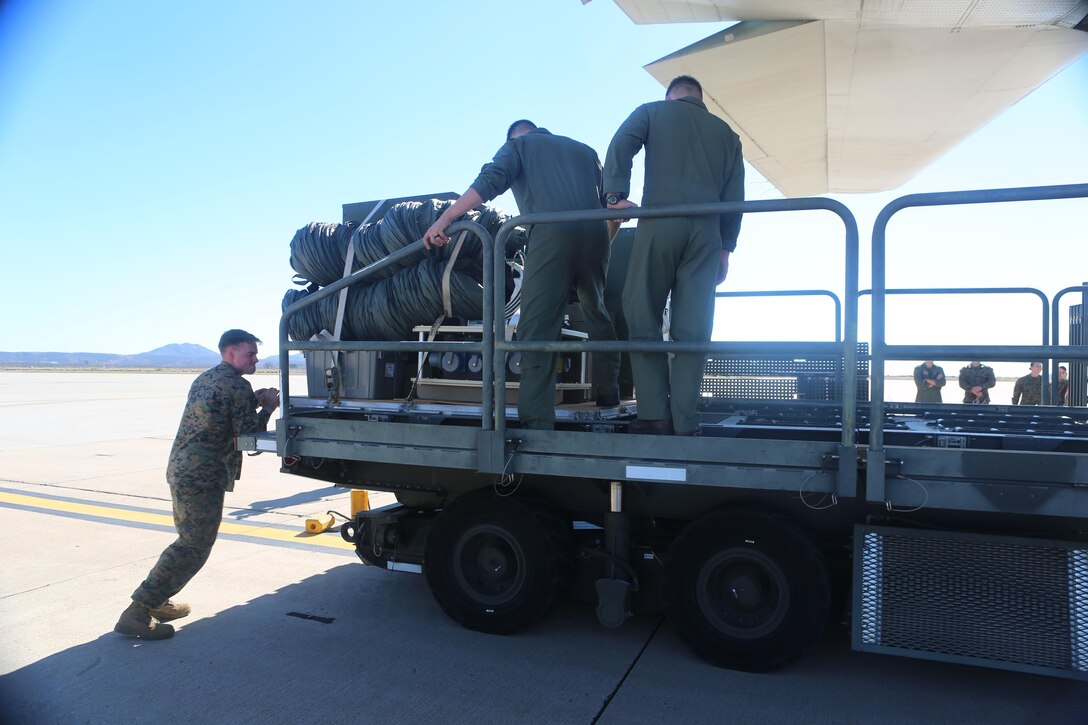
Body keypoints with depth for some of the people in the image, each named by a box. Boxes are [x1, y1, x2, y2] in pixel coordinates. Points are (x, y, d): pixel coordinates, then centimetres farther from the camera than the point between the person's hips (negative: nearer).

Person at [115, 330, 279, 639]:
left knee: (189, 540, 22)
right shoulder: (237, 386, -13)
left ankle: (157, 601, 27)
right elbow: (248, 433, -11)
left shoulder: (205, 378, 18)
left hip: (179, 468, 10)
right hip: (202, 477, -10)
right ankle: (137, 612, -5)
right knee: (194, 547, -6)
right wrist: (267, 407, 2)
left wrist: (254, 400, 16)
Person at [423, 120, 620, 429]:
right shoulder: (584, 149, 32)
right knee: (596, 311, 25)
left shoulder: (518, 145, 19)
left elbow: (488, 183, 0)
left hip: (551, 234, -5)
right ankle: (608, 392, 30)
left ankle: (538, 421, -16)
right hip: (594, 233, 5)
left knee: (537, 327, -7)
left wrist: (444, 219, -4)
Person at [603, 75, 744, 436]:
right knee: (692, 329, 1)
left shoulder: (652, 111, 18)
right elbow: (734, 196, 18)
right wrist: (726, 249, 19)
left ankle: (654, 414, -4)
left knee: (643, 319, 3)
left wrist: (615, 195, -6)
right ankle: (684, 423, -1)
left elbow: (620, 145, -2)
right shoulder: (725, 132, 24)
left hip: (659, 222, -2)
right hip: (707, 231, 3)